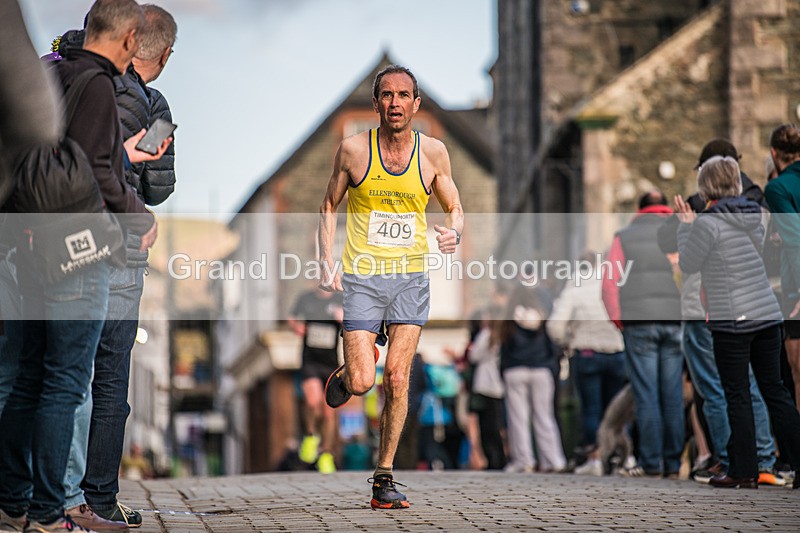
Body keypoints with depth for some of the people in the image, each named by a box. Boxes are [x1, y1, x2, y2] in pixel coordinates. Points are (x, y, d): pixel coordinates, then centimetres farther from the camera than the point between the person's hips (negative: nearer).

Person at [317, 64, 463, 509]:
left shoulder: (433, 152, 1)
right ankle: (345, 374, 27)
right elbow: (330, 205, 9)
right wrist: (327, 262, -2)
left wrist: (455, 232, -14)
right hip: (362, 277, -1)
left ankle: (384, 477, 7)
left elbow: (455, 209, 10)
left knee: (397, 380, -5)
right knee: (362, 382, -11)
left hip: (411, 278, 1)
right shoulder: (354, 149, -3)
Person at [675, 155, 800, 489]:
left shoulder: (708, 223, -13)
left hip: (732, 321, -6)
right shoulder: (753, 216, 7)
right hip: (768, 314, 6)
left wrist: (686, 226, 7)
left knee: (738, 396, 2)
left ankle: (743, 472, 6)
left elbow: (688, 265, -3)